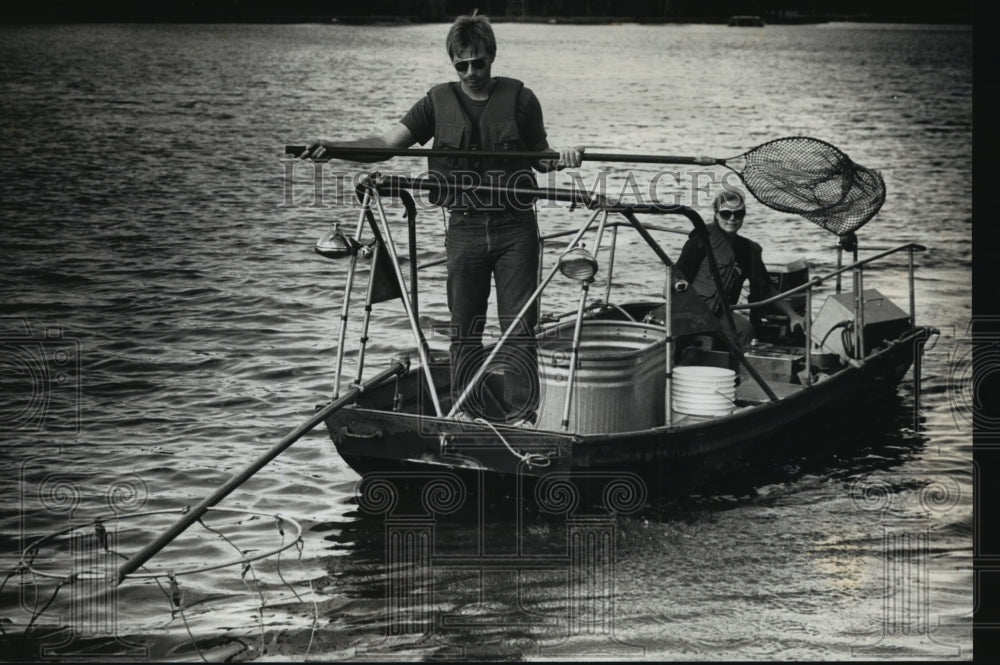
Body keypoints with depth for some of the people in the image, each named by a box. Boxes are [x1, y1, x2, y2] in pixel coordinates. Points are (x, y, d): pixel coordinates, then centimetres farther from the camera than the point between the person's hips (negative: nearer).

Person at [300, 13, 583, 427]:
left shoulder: (519, 99, 2)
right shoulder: (440, 102, 4)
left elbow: (539, 159, 11)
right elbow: (386, 143, -3)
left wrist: (560, 160, -12)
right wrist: (333, 148, -17)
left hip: (515, 226, -1)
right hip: (465, 227, 1)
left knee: (519, 325, -2)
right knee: (464, 326, 6)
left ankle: (522, 414, 2)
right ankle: (464, 410, 17)